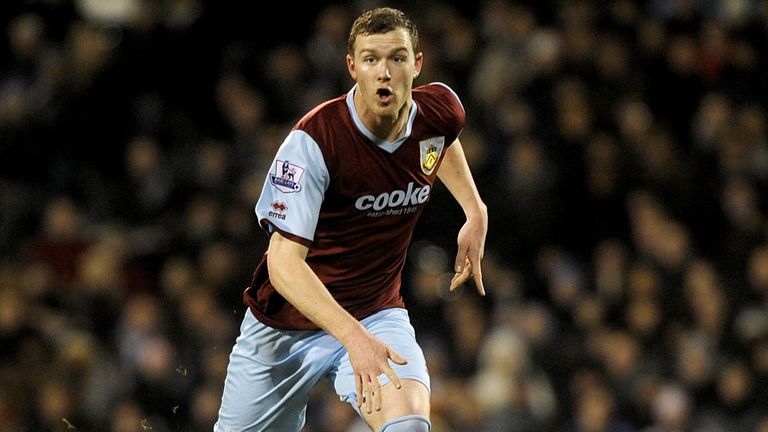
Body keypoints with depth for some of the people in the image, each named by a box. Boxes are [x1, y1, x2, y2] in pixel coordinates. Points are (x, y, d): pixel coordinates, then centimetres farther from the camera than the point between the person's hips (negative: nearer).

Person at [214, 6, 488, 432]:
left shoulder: (440, 109, -9)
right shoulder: (314, 140, -26)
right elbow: (284, 262, -32)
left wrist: (475, 213, 13)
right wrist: (353, 336, -44)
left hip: (378, 316, 2)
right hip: (286, 326, -2)